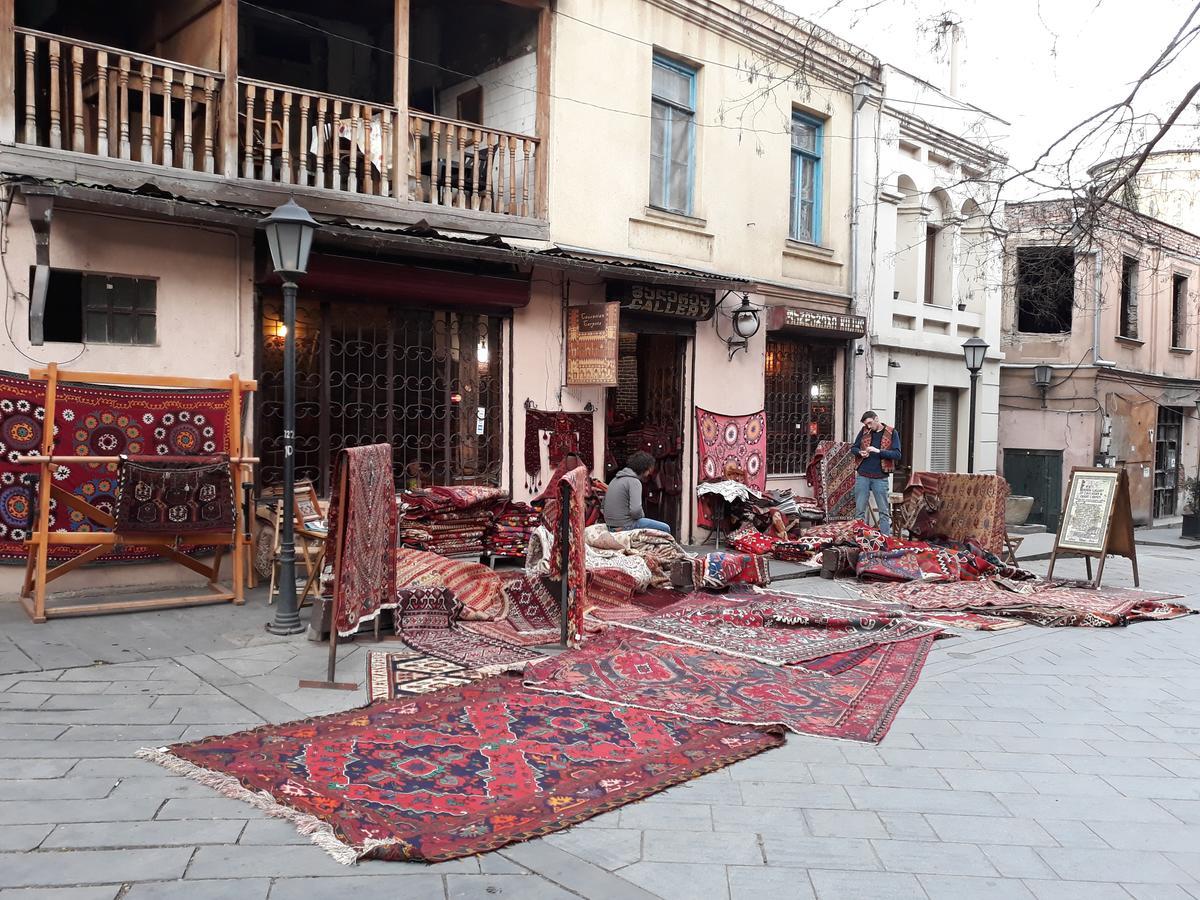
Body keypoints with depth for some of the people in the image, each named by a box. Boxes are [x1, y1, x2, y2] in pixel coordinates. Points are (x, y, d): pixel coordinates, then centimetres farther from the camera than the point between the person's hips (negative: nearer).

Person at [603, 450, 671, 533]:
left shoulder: (615, 479, 13)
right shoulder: (634, 481, -15)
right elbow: (635, 510, -28)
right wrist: (642, 514, -4)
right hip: (626, 526, -9)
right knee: (665, 529, -1)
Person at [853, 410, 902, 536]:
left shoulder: (891, 433, -1)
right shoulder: (864, 431, 7)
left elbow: (897, 454, -8)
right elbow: (854, 448, 16)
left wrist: (878, 451, -20)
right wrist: (860, 452, -6)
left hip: (880, 477, -2)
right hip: (862, 476, 2)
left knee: (884, 511, 4)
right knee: (859, 510, 5)